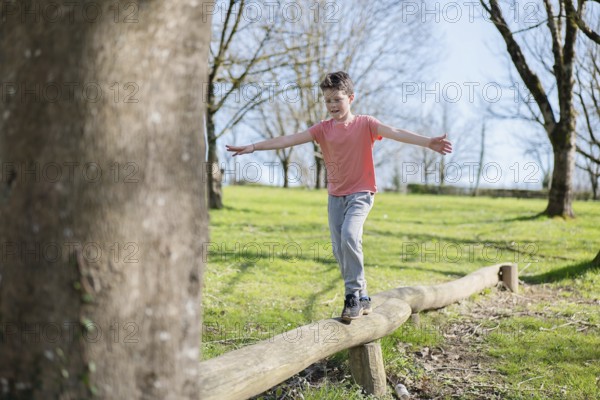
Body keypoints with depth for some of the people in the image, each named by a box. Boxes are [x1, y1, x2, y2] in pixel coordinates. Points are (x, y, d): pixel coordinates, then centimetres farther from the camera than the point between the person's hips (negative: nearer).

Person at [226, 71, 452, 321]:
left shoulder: (365, 124, -7)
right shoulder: (323, 129, 3)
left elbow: (395, 133, -22)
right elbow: (290, 139, -2)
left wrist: (427, 142, -38)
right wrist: (254, 147, -9)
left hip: (361, 193, -5)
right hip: (335, 195, 5)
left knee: (349, 235, -27)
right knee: (339, 249, 4)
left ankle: (354, 294, -16)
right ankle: (361, 298, 17)